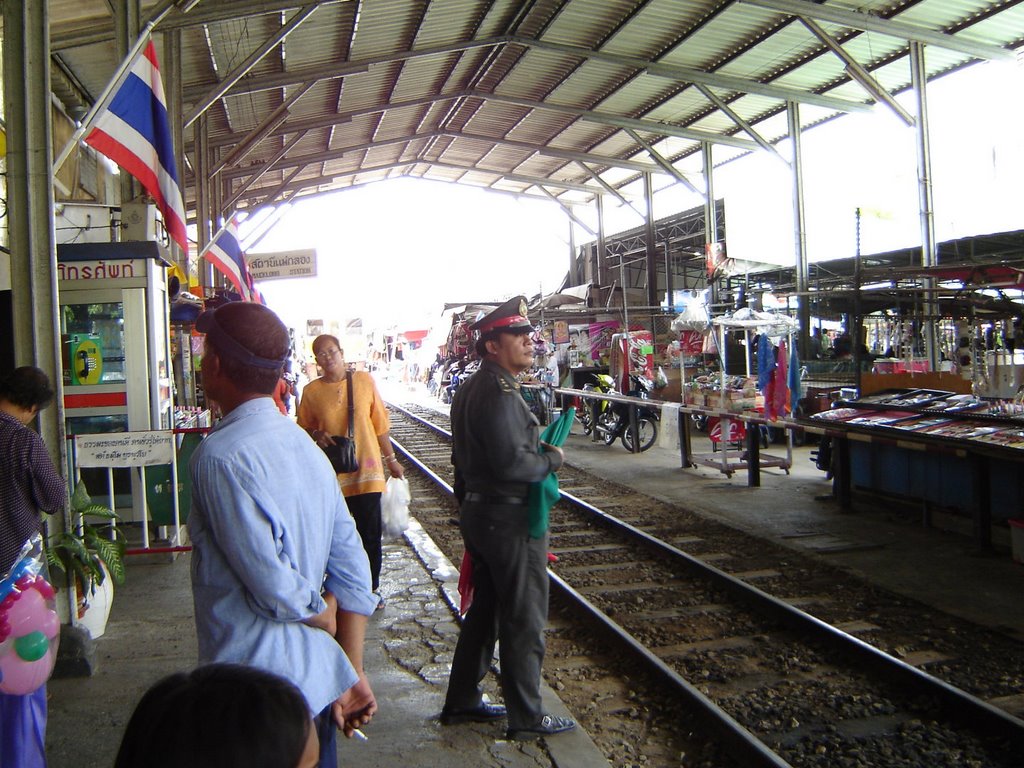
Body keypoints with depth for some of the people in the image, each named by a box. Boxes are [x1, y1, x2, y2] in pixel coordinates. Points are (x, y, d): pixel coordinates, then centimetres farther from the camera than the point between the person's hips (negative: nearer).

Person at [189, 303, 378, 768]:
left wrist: (324, 618, -3)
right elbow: (352, 570, 6)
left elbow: (271, 582, -24)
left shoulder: (221, 455, -18)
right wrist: (352, 676, 10)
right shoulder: (303, 443, 7)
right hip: (318, 682, 7)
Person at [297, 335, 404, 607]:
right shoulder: (311, 390, 0)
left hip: (366, 470, 0)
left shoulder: (364, 380, 0)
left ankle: (372, 587, 22)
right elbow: (302, 428, 10)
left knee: (370, 534, 5)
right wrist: (316, 434, -12)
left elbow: (380, 422, 6)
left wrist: (390, 458, 8)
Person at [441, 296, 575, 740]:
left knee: (485, 608, 20)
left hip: (477, 513, 10)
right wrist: (552, 459, -11)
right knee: (524, 619, 3)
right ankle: (526, 717, 16)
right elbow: (512, 464, -28)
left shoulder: (470, 389, 12)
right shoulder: (500, 393, -20)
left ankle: (462, 702, 31)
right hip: (509, 519, -10)